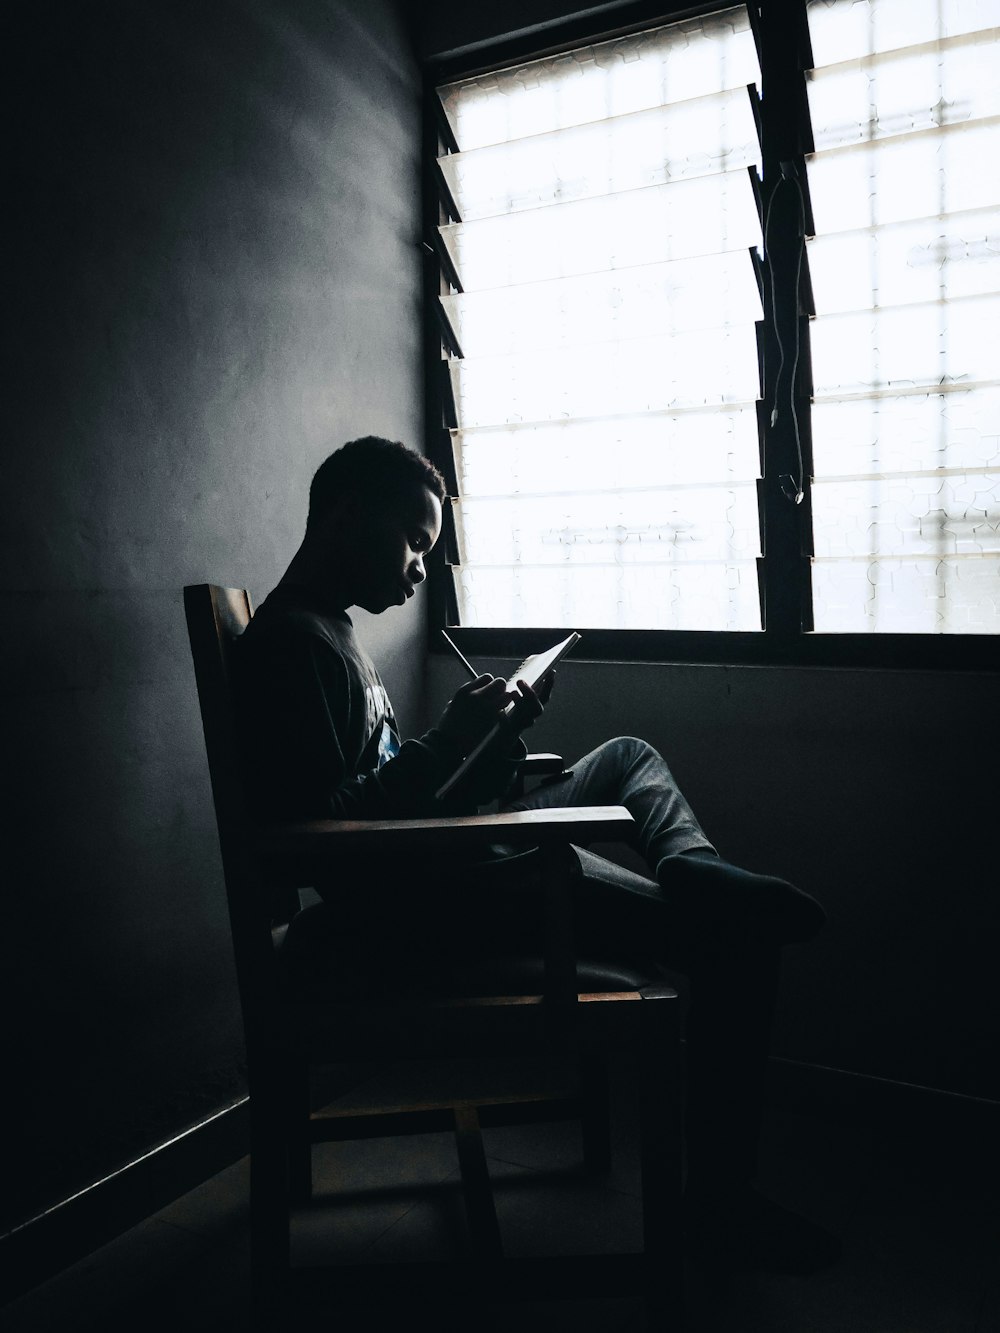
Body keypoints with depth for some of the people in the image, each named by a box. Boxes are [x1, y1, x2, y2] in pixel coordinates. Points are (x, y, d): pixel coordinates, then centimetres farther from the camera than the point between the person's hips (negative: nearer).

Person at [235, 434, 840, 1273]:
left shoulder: (329, 630, 18)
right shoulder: (291, 643, -13)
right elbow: (319, 826, -22)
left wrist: (491, 737, 7)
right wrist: (446, 742, -18)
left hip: (455, 861, 11)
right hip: (422, 907, -11)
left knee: (629, 756, 26)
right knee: (737, 938, -13)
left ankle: (691, 866, -5)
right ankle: (721, 1204, 1)